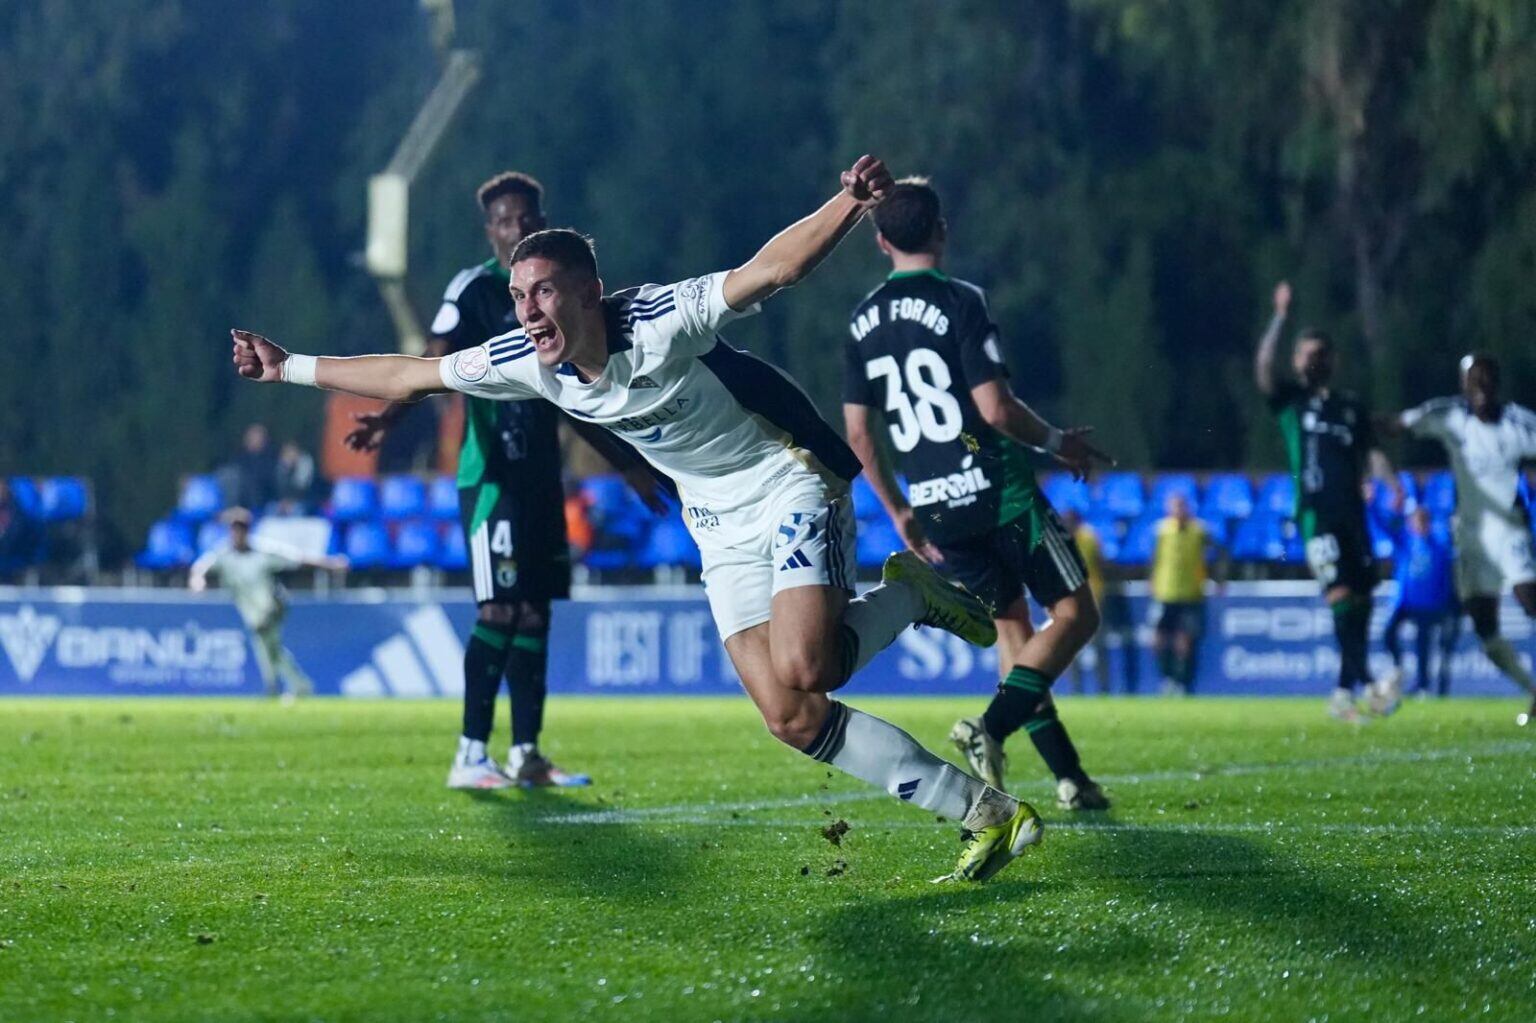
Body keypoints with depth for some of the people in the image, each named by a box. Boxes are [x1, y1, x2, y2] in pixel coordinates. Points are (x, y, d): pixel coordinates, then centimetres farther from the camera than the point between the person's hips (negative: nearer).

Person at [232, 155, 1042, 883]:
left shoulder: (658, 323, -26)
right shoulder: (526, 361, -7)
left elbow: (772, 269, -36)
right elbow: (412, 376, 5)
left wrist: (851, 204, -53)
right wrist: (289, 368, 8)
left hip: (790, 485, -6)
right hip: (718, 523, 6)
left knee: (800, 674, -28)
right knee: (790, 720, -9)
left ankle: (909, 596, 4)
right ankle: (983, 814, -3)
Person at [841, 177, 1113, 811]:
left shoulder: (863, 322, 8)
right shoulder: (959, 301, -11)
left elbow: (857, 433, 9)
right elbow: (995, 409, -17)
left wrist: (899, 512, 20)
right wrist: (1058, 443, 0)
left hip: (936, 511, 6)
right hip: (999, 494, -6)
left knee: (1012, 627, 15)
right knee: (1074, 613, 2)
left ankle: (1069, 777, 11)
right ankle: (991, 727, -17)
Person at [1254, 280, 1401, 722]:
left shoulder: (1351, 407, 21)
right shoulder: (1290, 400, 10)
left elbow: (1371, 454, 14)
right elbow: (1262, 368, -8)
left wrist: (1396, 488, -4)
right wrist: (1280, 317, -11)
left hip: (1352, 514, 5)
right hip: (1315, 514, -5)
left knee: (1360, 601, 2)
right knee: (1340, 594, -19)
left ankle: (1344, 693, 10)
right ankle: (1367, 685, -28)